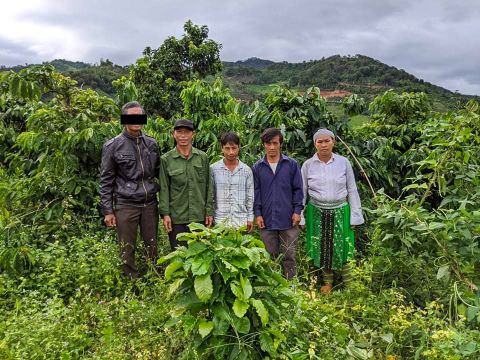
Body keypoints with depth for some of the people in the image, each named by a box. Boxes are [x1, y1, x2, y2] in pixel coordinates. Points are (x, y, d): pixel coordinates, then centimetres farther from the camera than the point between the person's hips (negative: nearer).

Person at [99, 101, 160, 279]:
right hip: (125, 205, -3)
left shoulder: (151, 143, 7)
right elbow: (106, 180, -1)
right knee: (127, 250, 5)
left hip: (150, 203, 3)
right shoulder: (113, 146, -3)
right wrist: (107, 211, -4)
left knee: (152, 246, 10)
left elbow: (159, 173, 16)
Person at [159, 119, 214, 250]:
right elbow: (164, 189, 0)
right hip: (176, 218, -1)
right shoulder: (166, 159, 1)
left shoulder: (203, 157, 5)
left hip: (200, 217, 2)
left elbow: (208, 187, 6)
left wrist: (209, 211, 3)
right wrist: (165, 213, -6)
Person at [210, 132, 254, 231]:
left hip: (241, 222, 1)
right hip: (220, 222, -1)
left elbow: (250, 197, 9)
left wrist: (250, 218, 5)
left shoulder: (247, 170, 6)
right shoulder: (213, 169, 1)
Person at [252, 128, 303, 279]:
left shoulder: (292, 164, 2)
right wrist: (257, 213, -1)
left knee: (289, 257, 6)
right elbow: (256, 192, 5)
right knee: (270, 258, 11)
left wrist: (297, 211, -4)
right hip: (267, 220, 1)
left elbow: (297, 189, 3)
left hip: (288, 220, -1)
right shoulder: (258, 167, 4)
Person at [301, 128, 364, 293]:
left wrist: (355, 215, -1)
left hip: (340, 212, -1)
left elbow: (352, 190, 1)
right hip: (317, 213, 1)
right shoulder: (308, 165, -3)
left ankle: (349, 283, 22)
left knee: (342, 247, 2)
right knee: (321, 248, 10)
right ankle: (327, 282, 30)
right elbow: (302, 192, 3)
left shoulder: (343, 162, -4)